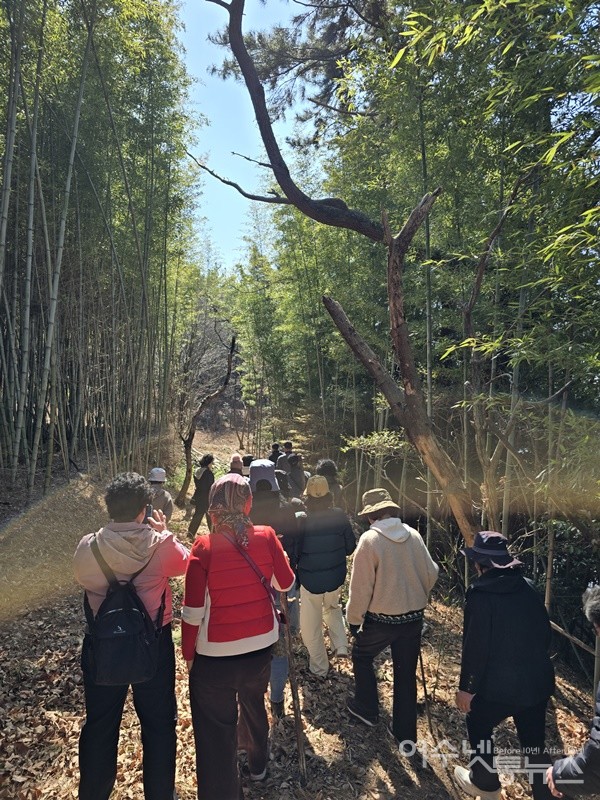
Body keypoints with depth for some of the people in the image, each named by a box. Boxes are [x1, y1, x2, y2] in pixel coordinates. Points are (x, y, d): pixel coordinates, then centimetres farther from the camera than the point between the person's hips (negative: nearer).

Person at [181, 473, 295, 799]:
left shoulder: (204, 547, -19)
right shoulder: (266, 537, -13)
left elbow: (193, 613, -14)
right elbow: (285, 583, 1)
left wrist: (188, 654, 1)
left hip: (215, 657, -4)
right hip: (261, 648, 5)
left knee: (216, 735, 13)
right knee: (253, 704, 32)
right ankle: (257, 763, 58)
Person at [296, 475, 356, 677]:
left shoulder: (300, 520, -21)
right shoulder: (340, 516, -14)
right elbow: (351, 546, -2)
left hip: (310, 579, -3)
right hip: (336, 577, 3)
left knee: (311, 625, 16)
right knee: (333, 608, 34)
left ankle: (319, 667, 29)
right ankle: (341, 645, 24)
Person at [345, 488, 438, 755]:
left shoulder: (370, 539, -19)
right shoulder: (413, 535, -6)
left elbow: (361, 586, -16)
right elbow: (431, 573, 1)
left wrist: (354, 619, -3)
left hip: (381, 620, -4)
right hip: (413, 618, 4)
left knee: (361, 656, 24)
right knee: (406, 674, 18)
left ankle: (367, 709, 37)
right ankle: (406, 737, 28)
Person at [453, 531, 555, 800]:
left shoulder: (480, 594, -19)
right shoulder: (528, 587, -2)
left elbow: (475, 646, -18)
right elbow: (545, 633, 8)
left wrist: (466, 687, -6)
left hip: (500, 684, -5)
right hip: (537, 680, 5)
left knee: (478, 725, 21)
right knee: (534, 740, 20)